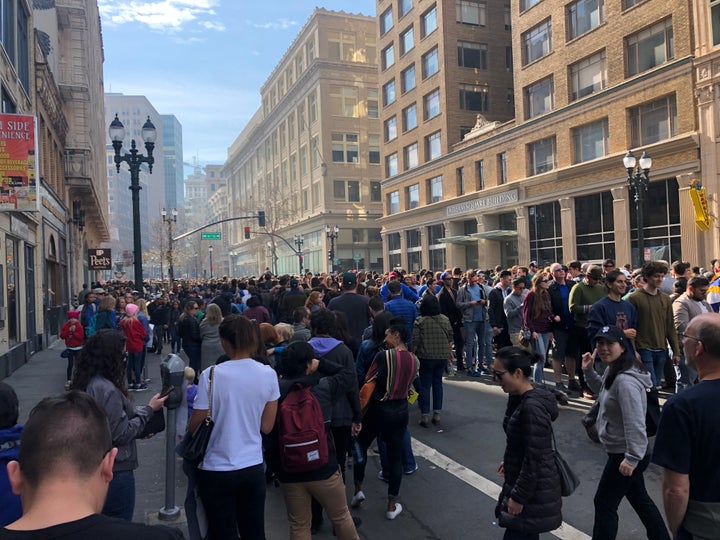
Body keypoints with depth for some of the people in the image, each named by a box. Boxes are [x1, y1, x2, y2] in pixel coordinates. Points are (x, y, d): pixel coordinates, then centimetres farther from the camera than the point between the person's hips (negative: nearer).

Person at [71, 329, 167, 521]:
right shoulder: (106, 389, -24)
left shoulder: (85, 383, 5)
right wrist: (148, 410, -12)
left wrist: (140, 430, 8)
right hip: (116, 470, -9)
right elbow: (121, 434, -21)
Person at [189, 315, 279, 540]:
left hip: (217, 469, -2)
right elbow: (266, 426, 0)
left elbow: (195, 427, -8)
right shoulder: (268, 374, -6)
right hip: (253, 467, 3)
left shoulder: (212, 375, -16)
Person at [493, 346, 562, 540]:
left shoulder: (532, 407, -27)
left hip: (534, 490, -9)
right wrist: (508, 462, 25)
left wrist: (519, 497, -19)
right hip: (522, 481, 9)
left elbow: (534, 459, -24)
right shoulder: (519, 397, 1)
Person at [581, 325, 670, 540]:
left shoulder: (626, 381, -28)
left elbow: (635, 423, -30)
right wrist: (589, 371, 7)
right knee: (639, 498, 24)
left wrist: (632, 458, -27)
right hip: (623, 452, 10)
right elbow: (604, 392, 23)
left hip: (624, 455, -10)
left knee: (604, 504, 3)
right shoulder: (613, 371, 4)